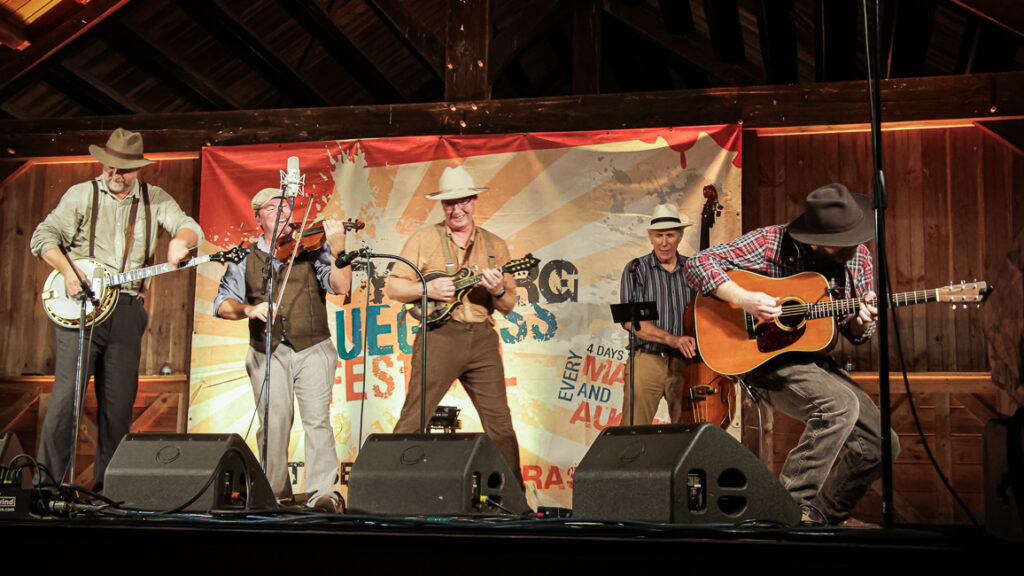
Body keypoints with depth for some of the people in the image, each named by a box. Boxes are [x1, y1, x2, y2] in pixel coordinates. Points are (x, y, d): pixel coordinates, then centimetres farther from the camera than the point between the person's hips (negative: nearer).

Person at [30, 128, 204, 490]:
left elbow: (192, 229, 5)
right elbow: (43, 236, 3)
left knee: (119, 402, 3)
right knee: (67, 393, -11)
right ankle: (47, 481, -5)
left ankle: (105, 484, 12)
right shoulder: (82, 194, 6)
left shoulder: (155, 200, 13)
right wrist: (67, 271, -13)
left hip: (127, 307, 3)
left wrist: (180, 240, -18)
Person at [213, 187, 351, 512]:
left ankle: (323, 492, -13)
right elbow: (222, 304, 10)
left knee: (316, 419, -13)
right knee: (273, 424, -5)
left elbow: (341, 286, -6)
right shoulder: (245, 259, 14)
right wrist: (248, 309, -9)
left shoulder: (312, 247, 7)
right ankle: (275, 494, 9)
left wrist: (338, 251, -20)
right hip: (268, 353, 2)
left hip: (313, 349, -1)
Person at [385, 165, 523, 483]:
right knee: (413, 419, -6)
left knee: (500, 422, 4)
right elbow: (393, 287, 4)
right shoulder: (424, 239, 6)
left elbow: (509, 305, 14)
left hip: (482, 339, 3)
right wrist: (427, 289, -12)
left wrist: (498, 292, -8)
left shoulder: (494, 245, 14)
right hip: (439, 335, -3)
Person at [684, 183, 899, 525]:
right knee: (841, 404, -31)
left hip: (816, 360, 7)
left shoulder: (857, 257, 1)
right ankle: (792, 505, -19)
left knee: (881, 443, -2)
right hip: (767, 359, -7)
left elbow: (855, 334, 10)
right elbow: (698, 264, -17)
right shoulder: (771, 243, -15)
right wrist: (743, 299, -30)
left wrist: (861, 323, -15)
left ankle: (820, 517, 16)